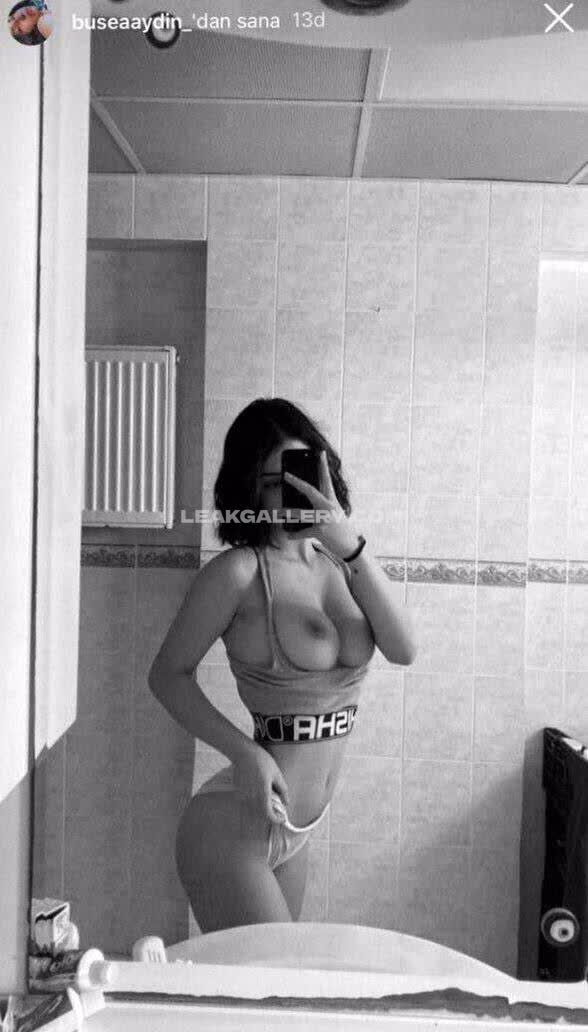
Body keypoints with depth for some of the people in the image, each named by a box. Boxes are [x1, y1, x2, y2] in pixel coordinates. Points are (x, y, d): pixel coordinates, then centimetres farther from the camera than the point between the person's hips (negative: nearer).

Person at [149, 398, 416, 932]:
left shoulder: (338, 560, 1)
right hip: (234, 829, -6)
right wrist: (246, 752, -20)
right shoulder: (240, 571, -15)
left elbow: (404, 650, -11)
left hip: (295, 833, 6)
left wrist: (351, 546, -23)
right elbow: (169, 674, -8)